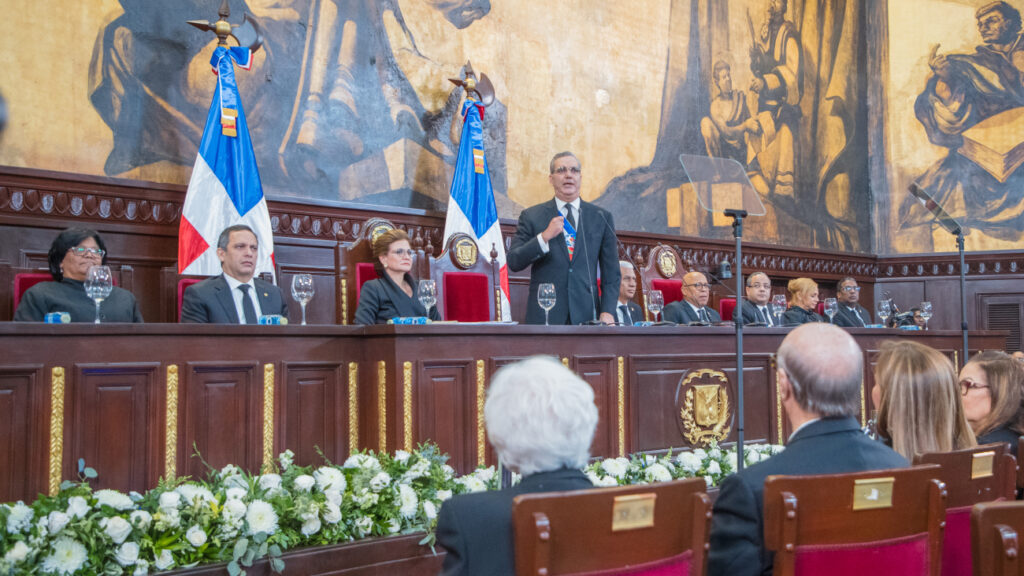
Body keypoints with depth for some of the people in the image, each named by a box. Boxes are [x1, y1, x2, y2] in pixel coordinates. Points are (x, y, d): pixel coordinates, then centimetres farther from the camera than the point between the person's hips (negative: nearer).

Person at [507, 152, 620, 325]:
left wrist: (607, 311, -1)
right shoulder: (531, 216, 7)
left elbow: (611, 272, 11)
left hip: (587, 316, 1)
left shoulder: (601, 218, 11)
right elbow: (514, 263, -2)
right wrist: (544, 237, -14)